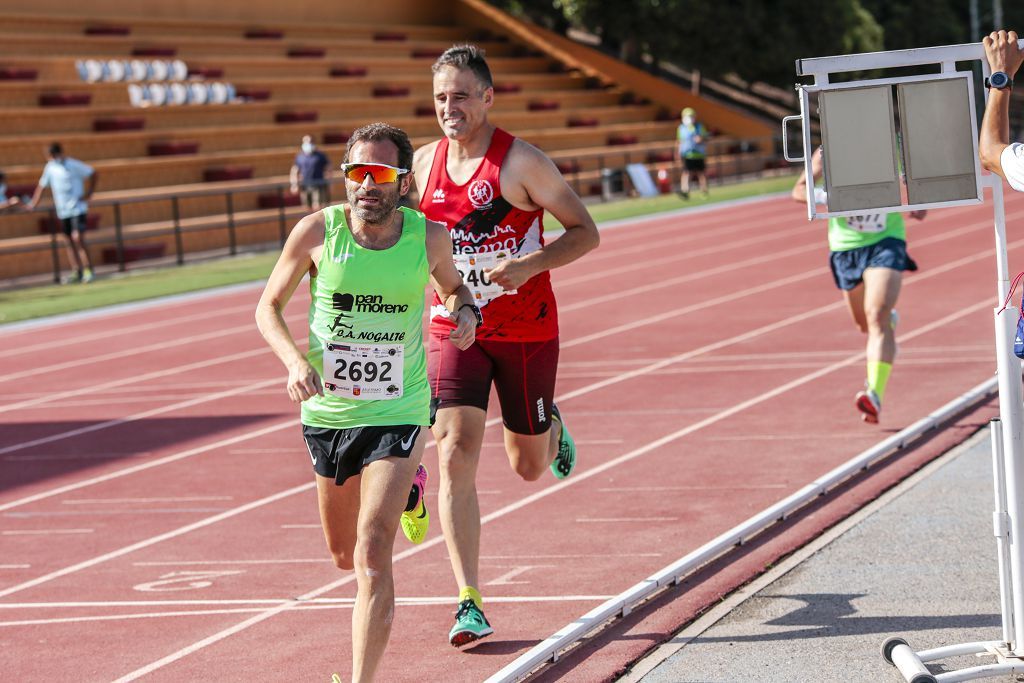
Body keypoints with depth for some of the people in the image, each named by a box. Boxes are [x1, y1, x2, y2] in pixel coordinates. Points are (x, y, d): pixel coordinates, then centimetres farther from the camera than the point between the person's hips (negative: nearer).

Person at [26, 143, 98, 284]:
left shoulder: (73, 165, -9)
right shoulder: (50, 167, 6)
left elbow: (94, 174, -2)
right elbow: (41, 186, 14)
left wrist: (89, 193, -7)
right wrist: (33, 204, 8)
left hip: (77, 208, -6)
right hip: (62, 210, 6)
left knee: (77, 238, -16)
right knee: (70, 241, 6)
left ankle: (88, 270, -10)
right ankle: (78, 273, 11)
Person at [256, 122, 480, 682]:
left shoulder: (429, 237, -9)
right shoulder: (318, 232, -12)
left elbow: (451, 286, 15)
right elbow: (269, 307, 1)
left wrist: (465, 311, -9)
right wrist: (294, 361, -18)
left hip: (396, 415, -2)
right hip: (327, 413, 2)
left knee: (372, 557, -18)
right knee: (344, 555, 22)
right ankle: (403, 488, 56)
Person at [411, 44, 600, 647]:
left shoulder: (521, 162, -13)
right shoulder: (423, 163, 1)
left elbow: (586, 232, -9)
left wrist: (530, 266, -24)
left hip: (526, 330, -2)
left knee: (529, 465, 11)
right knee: (456, 456, -13)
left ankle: (552, 427, 50)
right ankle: (470, 603, -11)